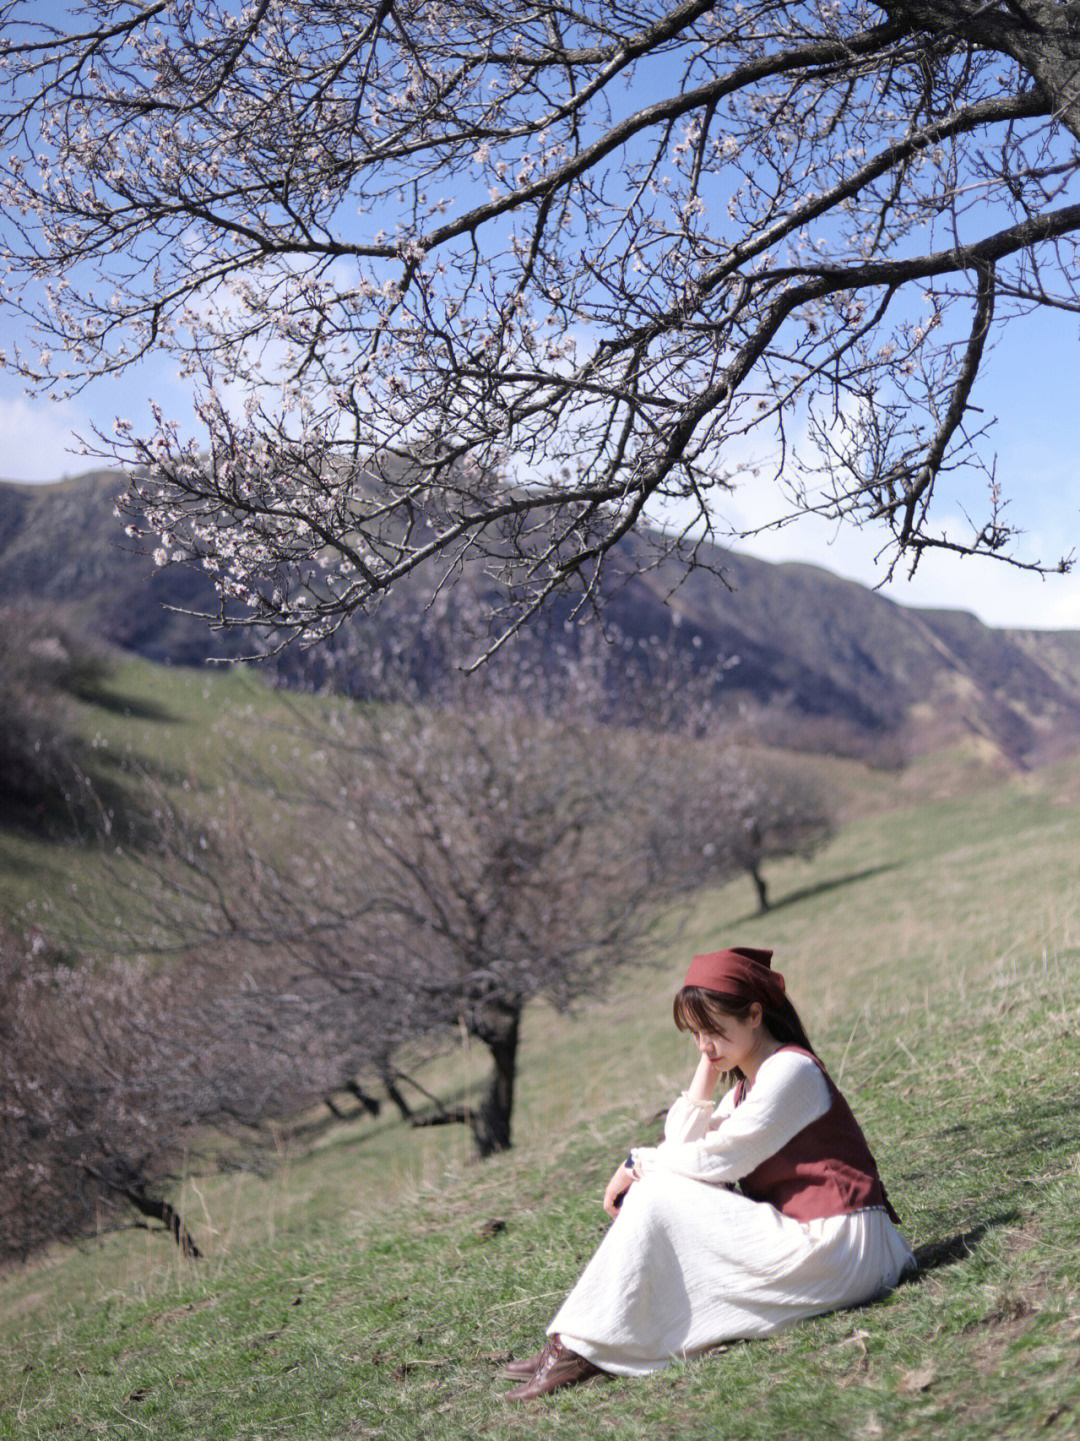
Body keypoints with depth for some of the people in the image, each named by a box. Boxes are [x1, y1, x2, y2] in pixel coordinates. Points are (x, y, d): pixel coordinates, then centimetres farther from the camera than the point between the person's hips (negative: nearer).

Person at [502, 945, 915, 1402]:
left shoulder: (790, 1070, -11)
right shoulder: (749, 1084, 18)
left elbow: (718, 1159, -15)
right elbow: (684, 1145, 5)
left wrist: (638, 1162, -2)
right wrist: (707, 1070, 4)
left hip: (832, 1251, -10)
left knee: (657, 1197, -11)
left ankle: (585, 1347, -5)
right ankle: (577, 1342, 4)